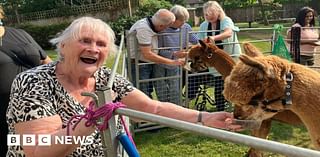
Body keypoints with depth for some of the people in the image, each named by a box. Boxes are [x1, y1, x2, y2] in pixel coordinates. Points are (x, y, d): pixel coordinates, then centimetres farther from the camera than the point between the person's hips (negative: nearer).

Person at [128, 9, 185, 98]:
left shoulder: (152, 24, 0)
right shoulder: (143, 29, -26)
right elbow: (147, 54, -28)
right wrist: (171, 62, -25)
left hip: (149, 64, 9)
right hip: (138, 64, -9)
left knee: (149, 92, 17)